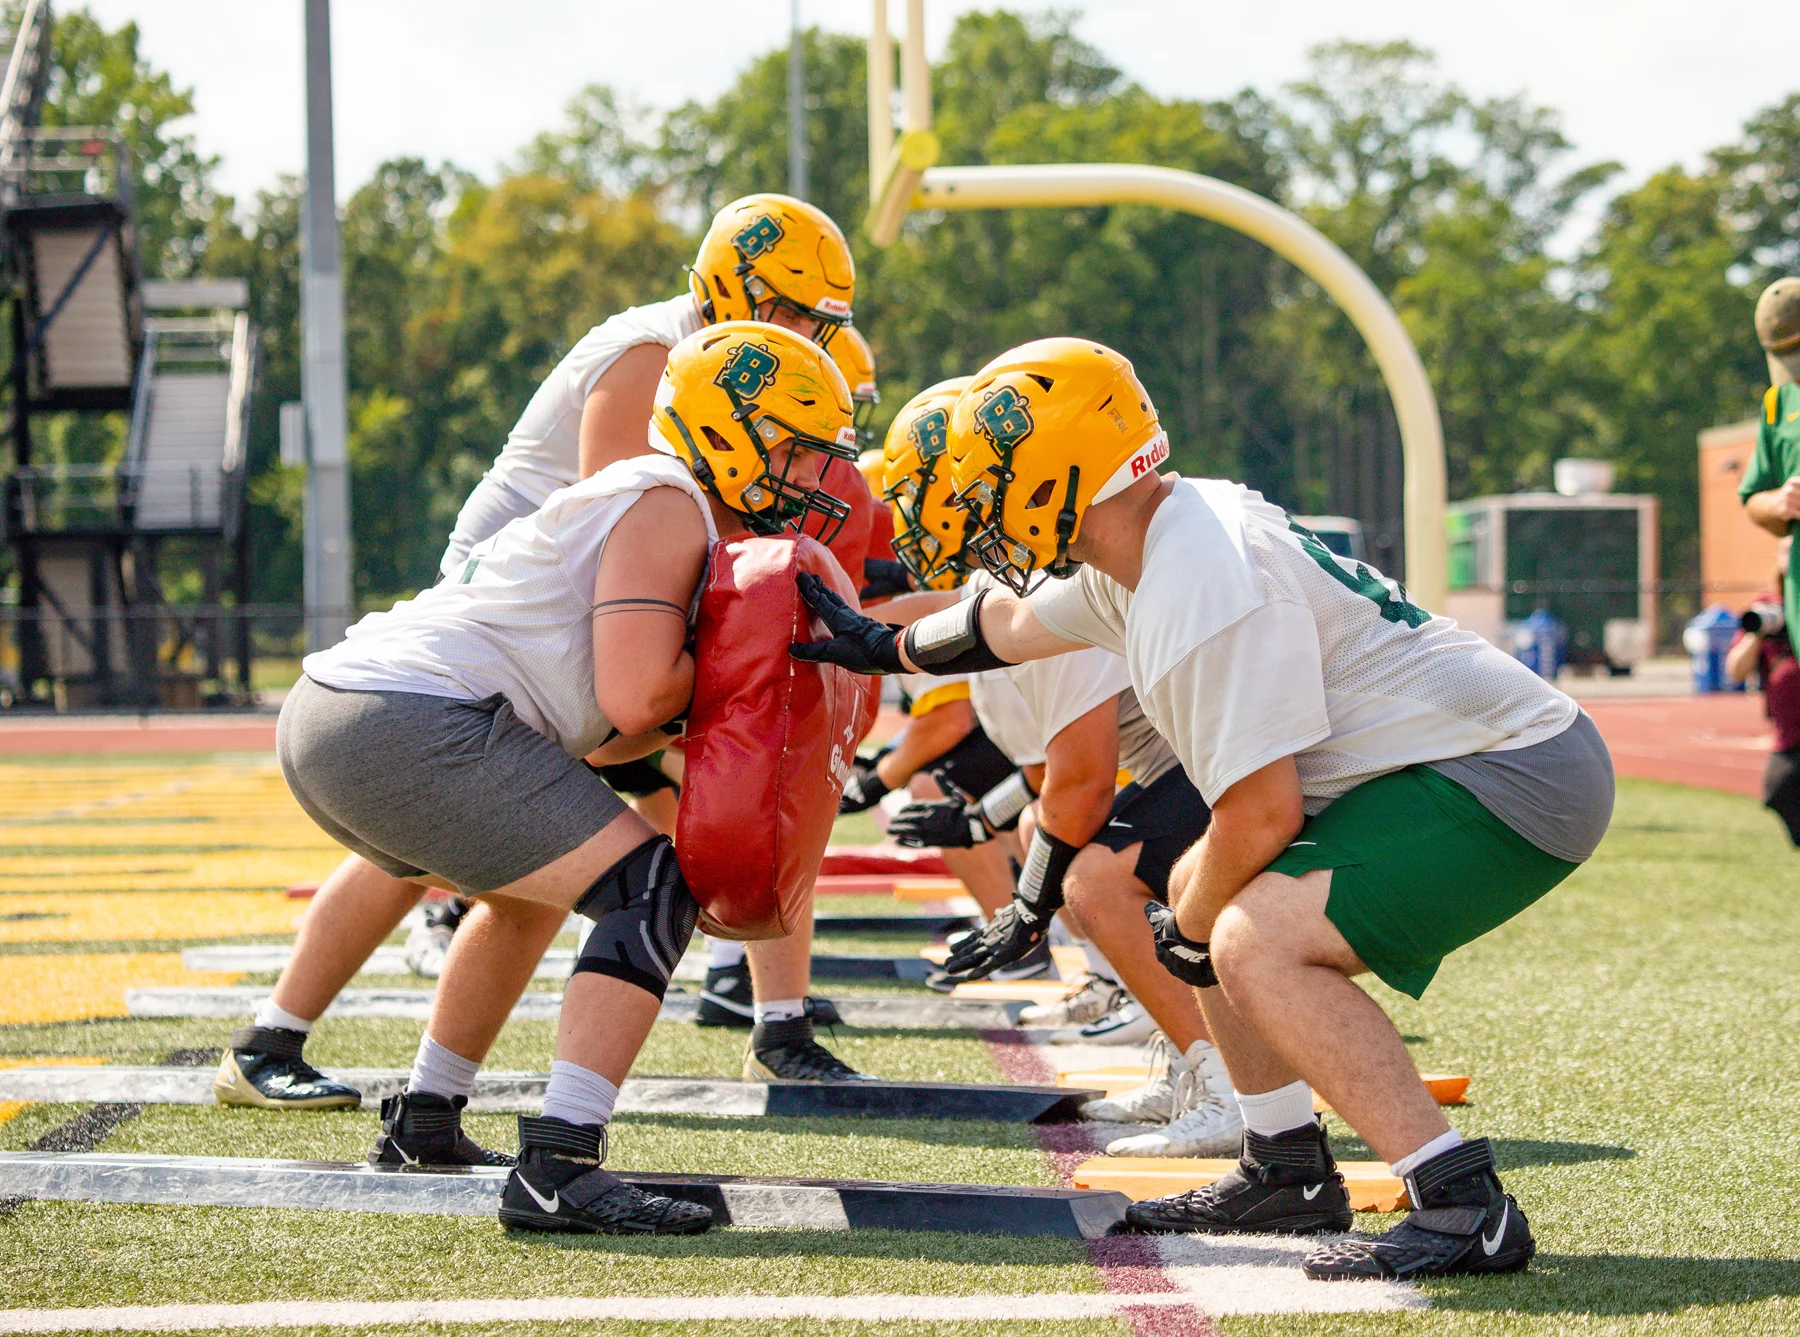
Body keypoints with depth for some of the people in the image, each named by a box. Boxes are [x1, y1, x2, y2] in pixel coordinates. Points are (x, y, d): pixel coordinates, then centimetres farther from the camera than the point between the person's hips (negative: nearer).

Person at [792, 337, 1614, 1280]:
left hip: (1515, 779, -11)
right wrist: (884, 648, 46)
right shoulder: (1152, 541, 10)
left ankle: (1464, 1206, -23)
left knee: (1255, 944, -23)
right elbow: (1015, 621, 32)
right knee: (1205, 889, 20)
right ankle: (1288, 1173, 26)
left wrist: (1190, 935, -3)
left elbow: (1261, 817, -22)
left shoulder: (1199, 598, -23)